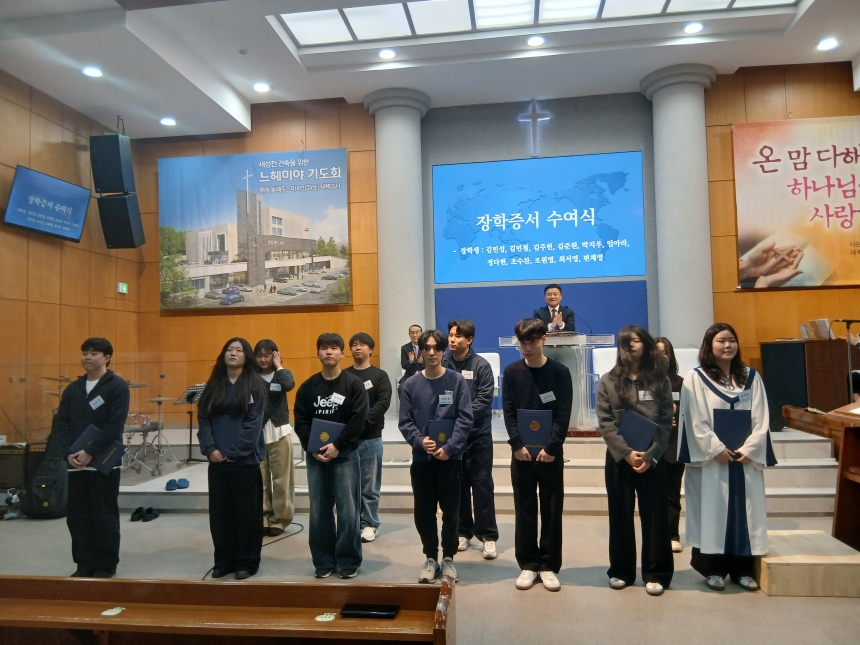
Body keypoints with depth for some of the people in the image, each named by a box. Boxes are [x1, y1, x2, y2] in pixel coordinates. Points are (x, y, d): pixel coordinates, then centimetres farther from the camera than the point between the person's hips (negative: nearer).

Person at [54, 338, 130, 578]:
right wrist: (69, 453, -9)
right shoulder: (73, 388, 11)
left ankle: (106, 566, 15)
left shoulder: (117, 386, -6)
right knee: (77, 516, 9)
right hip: (75, 463, 5)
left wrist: (90, 453, -19)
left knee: (104, 516, 3)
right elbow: (60, 423, 5)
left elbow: (115, 425, -14)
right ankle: (84, 564, 22)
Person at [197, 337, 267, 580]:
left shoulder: (256, 386, -4)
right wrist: (209, 448, -9)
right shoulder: (213, 386, 9)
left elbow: (253, 424, -11)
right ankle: (223, 561, 25)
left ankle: (246, 562, 17)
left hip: (246, 460, -4)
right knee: (220, 514, 11)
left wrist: (234, 452, -15)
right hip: (217, 461, 4)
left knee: (247, 513, 5)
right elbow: (203, 419, 4)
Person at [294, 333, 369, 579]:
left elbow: (358, 420, -9)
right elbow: (301, 422, 3)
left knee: (348, 511, 0)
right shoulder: (307, 387, 7)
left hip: (345, 456, -3)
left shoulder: (354, 384, -2)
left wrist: (337, 446, -16)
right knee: (319, 511, 8)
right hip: (315, 457, 3)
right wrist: (313, 449, -10)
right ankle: (324, 561, 20)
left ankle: (349, 561, 13)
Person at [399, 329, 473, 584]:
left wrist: (449, 448, -16)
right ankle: (431, 557, 27)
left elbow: (465, 419, -7)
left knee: (450, 511, 9)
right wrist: (420, 441, -18)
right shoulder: (411, 385, 1)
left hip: (450, 457, -1)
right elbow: (405, 422, 0)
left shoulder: (457, 381, -4)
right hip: (421, 458, 2)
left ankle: (448, 558, 27)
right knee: (423, 512, 9)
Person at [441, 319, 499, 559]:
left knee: (482, 484, 1)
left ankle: (489, 536, 8)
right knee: (457, 485, 10)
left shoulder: (481, 366, -4)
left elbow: (484, 400, -11)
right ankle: (463, 532, 23)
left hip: (478, 434, -3)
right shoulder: (443, 364, 2)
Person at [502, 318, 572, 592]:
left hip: (551, 452, -1)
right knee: (524, 509, 7)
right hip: (521, 451, 1)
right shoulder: (512, 372, 1)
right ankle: (528, 564, 18)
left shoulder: (560, 372, -3)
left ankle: (549, 566, 18)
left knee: (552, 509, 6)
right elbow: (508, 411, -2)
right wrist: (517, 445, -12)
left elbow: (563, 415, -7)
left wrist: (551, 448, -14)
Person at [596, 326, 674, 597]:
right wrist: (626, 453, -15)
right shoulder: (608, 381, 0)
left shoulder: (660, 380, 2)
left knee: (655, 516, 6)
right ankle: (621, 571, 22)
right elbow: (605, 423, -5)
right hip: (619, 458, 0)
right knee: (621, 516, 9)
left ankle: (656, 573, 19)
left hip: (652, 459, 0)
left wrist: (650, 456, -12)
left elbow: (665, 423, -2)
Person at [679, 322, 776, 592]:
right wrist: (717, 450, -15)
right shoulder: (695, 379, -3)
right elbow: (696, 422, -8)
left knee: (744, 511, 7)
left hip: (747, 458, 4)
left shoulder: (751, 377, 8)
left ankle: (742, 569, 18)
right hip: (710, 460, -3)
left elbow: (761, 420, 2)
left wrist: (748, 450, -9)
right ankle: (713, 569, 11)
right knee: (712, 511, 2)